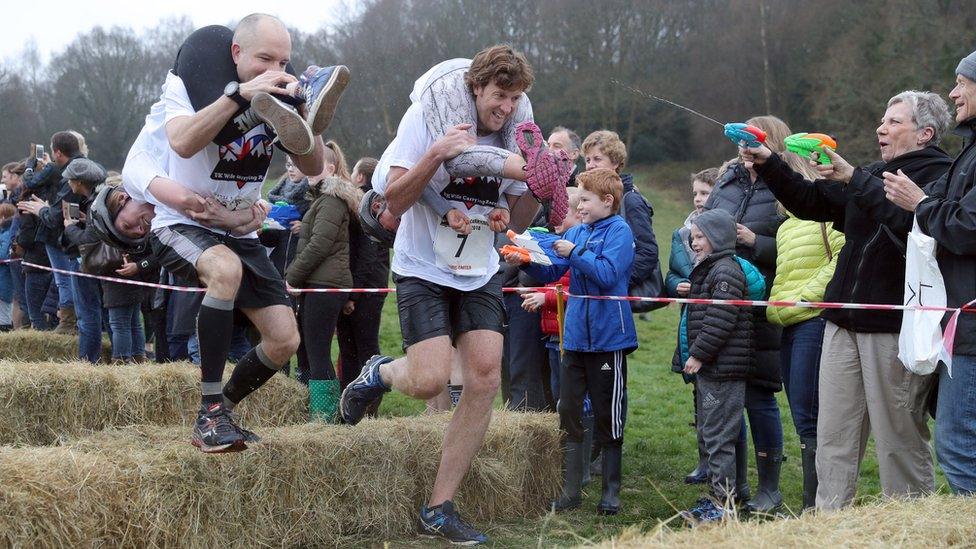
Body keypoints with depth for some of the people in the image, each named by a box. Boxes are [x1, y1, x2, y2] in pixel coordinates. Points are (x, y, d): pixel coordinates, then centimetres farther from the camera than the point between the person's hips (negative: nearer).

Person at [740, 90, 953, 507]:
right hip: (845, 320, 8)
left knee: (899, 434, -2)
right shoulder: (873, 174, 22)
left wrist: (853, 179, -24)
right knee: (833, 434, 7)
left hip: (895, 326, -8)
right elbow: (809, 202, 23)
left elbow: (906, 217, -25)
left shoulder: (938, 175, -5)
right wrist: (768, 163, 12)